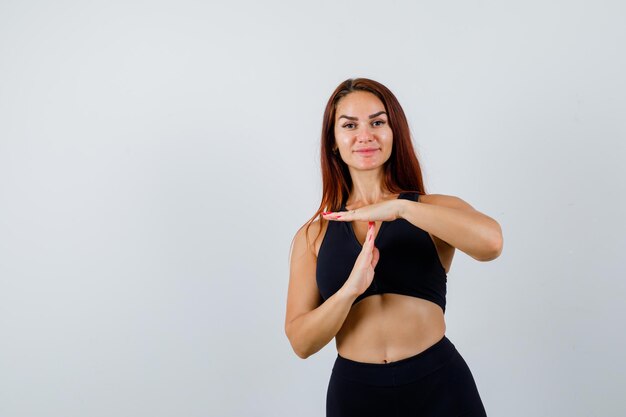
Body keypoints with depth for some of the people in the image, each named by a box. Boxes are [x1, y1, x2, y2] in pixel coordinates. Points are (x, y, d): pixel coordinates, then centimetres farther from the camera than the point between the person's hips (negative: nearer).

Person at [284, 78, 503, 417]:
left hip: (440, 387, -1)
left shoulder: (436, 210, 0)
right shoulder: (313, 235, 3)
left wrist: (399, 207, -23)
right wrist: (350, 289, -20)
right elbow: (301, 342, -3)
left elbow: (491, 242, -21)